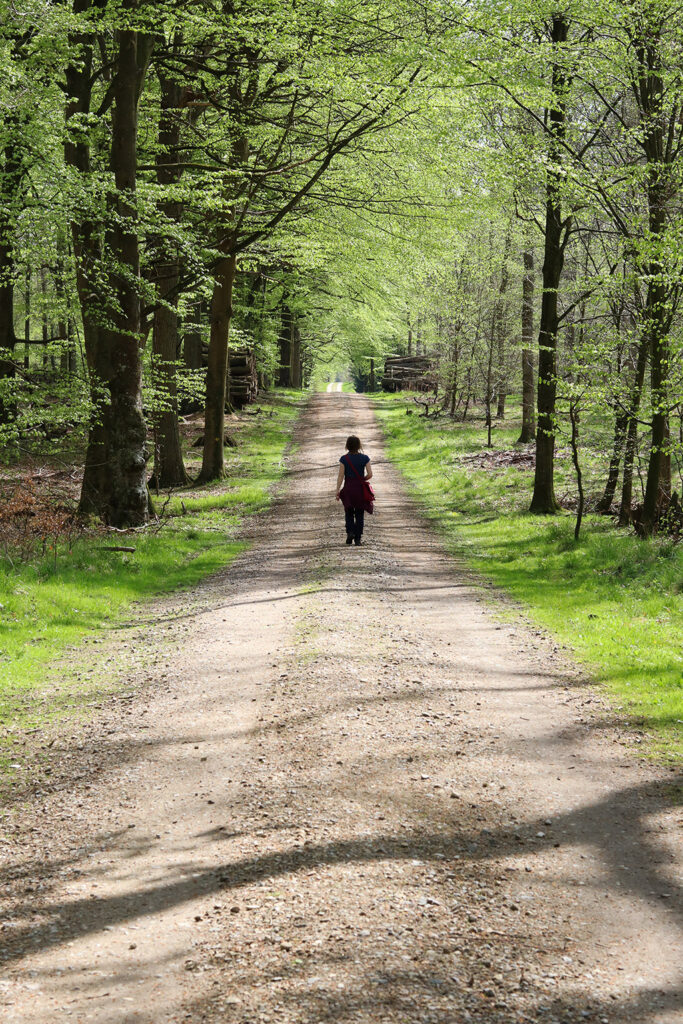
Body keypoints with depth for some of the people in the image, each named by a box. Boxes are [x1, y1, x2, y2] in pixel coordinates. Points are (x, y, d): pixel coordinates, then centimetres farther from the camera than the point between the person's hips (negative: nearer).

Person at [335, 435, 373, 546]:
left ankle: (350, 532, -6)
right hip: (360, 488, 0)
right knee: (359, 514, 7)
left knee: (349, 513, 15)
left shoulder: (344, 459, -5)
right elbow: (370, 474, -7)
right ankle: (358, 538, 5)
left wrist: (337, 491, -3)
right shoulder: (364, 458, -3)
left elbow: (341, 476, -6)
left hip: (348, 488, 0)